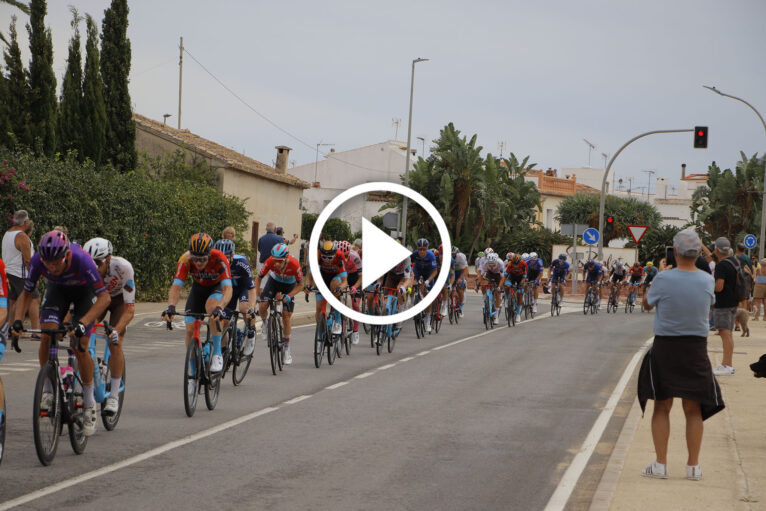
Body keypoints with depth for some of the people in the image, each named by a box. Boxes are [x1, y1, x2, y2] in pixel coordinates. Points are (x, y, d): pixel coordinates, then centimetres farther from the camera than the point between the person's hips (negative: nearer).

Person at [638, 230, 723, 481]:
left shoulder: (663, 279, -15)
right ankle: (693, 465, 10)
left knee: (662, 407, 8)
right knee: (693, 410, 10)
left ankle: (660, 464, 5)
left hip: (665, 347, -2)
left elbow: (648, 304, 2)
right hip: (696, 348, 2)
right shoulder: (707, 280, -7)